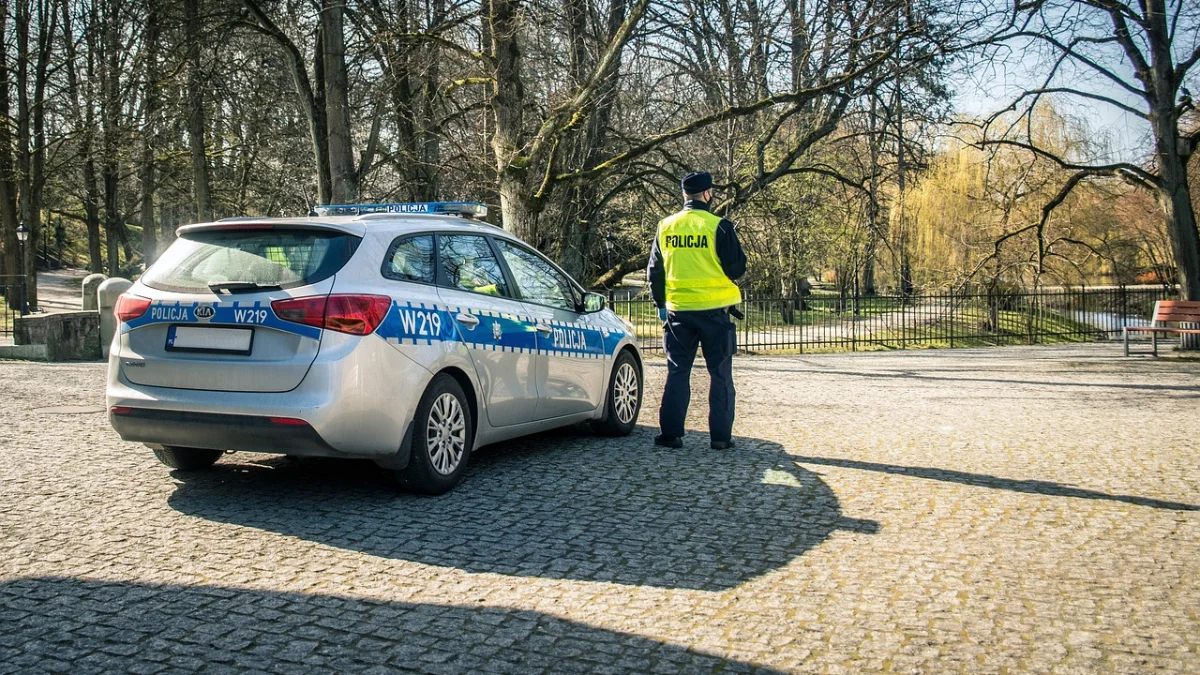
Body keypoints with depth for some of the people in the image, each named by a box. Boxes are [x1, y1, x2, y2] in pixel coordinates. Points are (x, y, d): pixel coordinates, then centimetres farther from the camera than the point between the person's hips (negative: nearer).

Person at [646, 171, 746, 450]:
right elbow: (737, 268, -6)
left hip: (678, 310, 3)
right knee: (720, 375, 6)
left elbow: (654, 271, 10)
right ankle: (721, 435, 7)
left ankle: (671, 433, 8)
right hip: (714, 310, -3)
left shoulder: (665, 227, 4)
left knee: (677, 372, 11)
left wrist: (661, 304, 21)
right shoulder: (719, 226, -9)